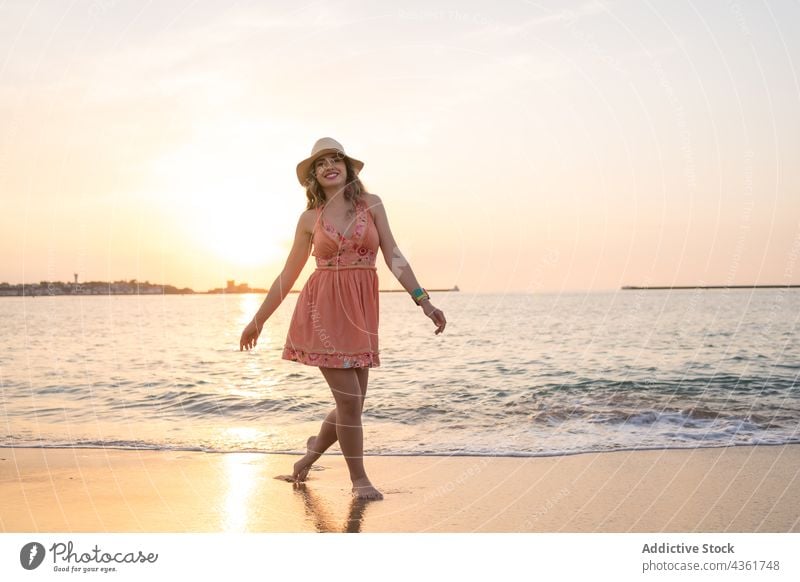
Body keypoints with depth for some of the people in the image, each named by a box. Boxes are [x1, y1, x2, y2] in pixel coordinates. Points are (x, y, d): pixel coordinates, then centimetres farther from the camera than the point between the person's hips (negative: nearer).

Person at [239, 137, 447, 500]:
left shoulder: (371, 204, 6)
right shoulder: (310, 218, 5)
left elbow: (394, 258, 1)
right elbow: (288, 275, 11)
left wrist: (423, 301, -9)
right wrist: (258, 320, 14)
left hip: (361, 311, 2)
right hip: (324, 309, -2)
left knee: (353, 404, 8)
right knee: (349, 400, -6)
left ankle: (315, 447, 39)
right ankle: (359, 479, 14)